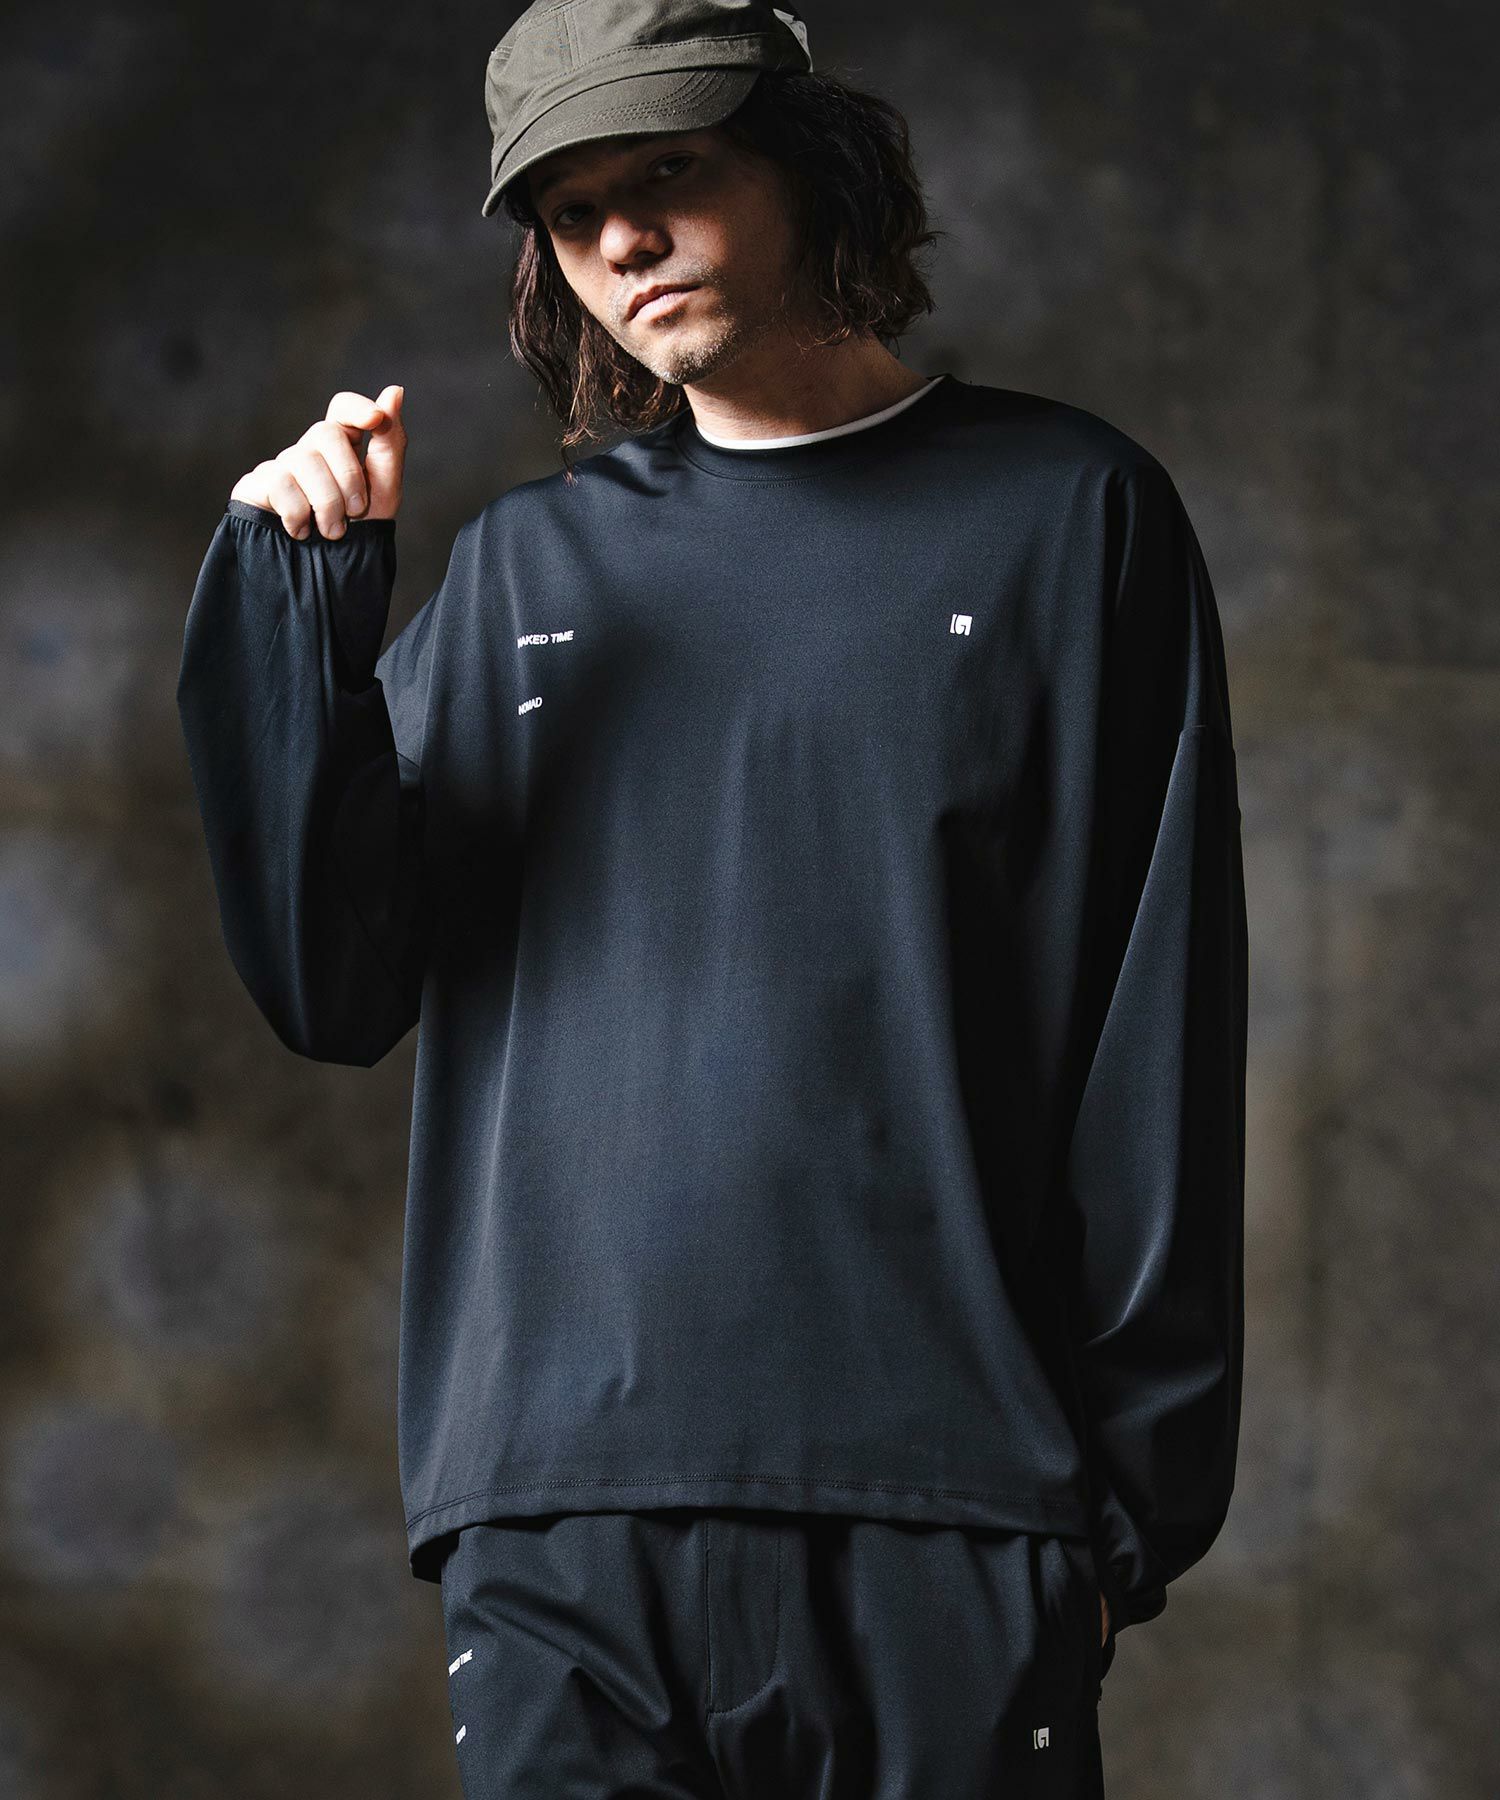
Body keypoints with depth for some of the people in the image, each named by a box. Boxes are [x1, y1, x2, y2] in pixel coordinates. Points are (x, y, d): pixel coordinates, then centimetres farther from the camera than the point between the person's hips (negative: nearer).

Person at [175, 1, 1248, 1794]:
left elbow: (1158, 1030, 4)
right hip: (563, 1497, 2)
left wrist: (1137, 1474, -1)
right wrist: (296, 587, 0)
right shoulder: (522, 570, 15)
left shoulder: (1068, 515, 8)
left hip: (950, 1505, -2)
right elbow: (334, 991, 8)